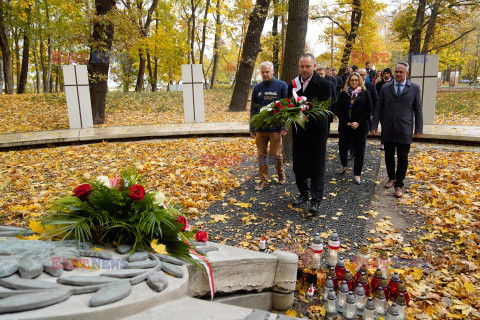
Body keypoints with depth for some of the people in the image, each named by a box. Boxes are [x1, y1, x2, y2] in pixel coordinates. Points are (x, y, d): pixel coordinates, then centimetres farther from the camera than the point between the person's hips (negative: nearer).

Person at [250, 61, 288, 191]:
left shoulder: (282, 86, -1)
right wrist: (252, 128, 10)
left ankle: (281, 174, 29)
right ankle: (263, 180, 18)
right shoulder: (257, 88, 9)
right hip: (260, 128, 3)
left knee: (276, 154, 3)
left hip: (275, 128, -3)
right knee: (261, 155, 7)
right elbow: (253, 109, 13)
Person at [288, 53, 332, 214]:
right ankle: (303, 193, 29)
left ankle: (316, 200, 5)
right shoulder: (293, 84, 7)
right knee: (299, 164, 12)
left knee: (317, 166, -1)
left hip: (317, 130, -5)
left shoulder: (324, 84, -7)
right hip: (298, 130, 5)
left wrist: (309, 116, -30)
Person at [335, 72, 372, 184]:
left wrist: (358, 123, -11)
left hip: (360, 127, -1)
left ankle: (357, 175, 10)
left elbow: (368, 110, 0)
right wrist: (346, 122, -8)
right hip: (345, 127, 1)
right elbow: (338, 110, 3)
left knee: (359, 152, -1)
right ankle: (343, 166, 36)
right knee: (342, 149, 7)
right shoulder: (343, 94, 6)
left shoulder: (365, 93, 3)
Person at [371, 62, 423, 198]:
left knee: (402, 158, -1)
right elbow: (378, 108, 7)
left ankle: (399, 185, 10)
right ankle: (391, 178, 31)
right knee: (389, 155, 11)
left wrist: (419, 129, 1)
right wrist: (374, 125, 0)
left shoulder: (414, 88, 4)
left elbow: (418, 110, 6)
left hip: (404, 130, -2)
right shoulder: (385, 88, 7)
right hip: (388, 129, 2)